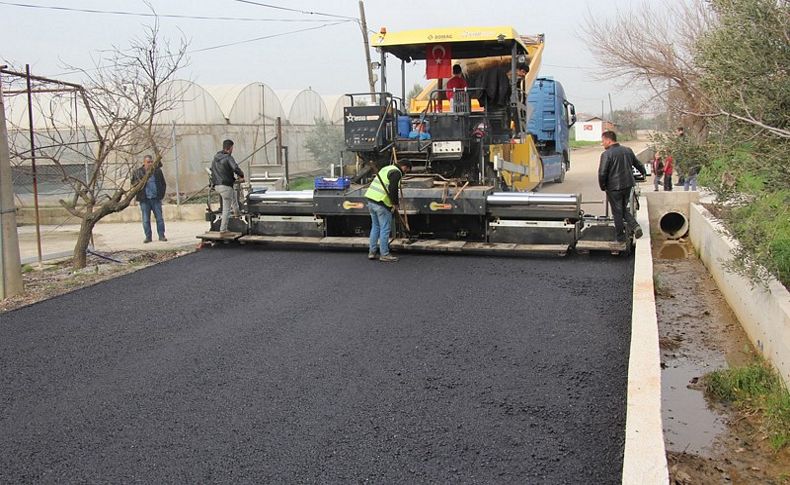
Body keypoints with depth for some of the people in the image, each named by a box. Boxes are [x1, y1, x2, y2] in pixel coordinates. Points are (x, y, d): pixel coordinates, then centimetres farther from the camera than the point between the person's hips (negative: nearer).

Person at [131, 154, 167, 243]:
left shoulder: (158, 171, 7)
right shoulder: (138, 172, 4)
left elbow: (163, 184, 13)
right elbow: (133, 182, 1)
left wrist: (161, 194, 5)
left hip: (156, 199, 1)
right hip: (144, 200, -1)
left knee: (159, 218, 1)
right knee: (146, 219, 3)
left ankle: (161, 235, 9)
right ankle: (148, 237, 10)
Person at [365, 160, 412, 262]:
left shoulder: (387, 168, 21)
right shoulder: (396, 172, -9)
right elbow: (393, 189, -22)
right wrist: (395, 203, -8)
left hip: (371, 199, 9)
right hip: (381, 203, -9)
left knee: (375, 227, 18)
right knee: (385, 229, -1)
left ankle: (372, 252, 22)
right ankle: (384, 255, 4)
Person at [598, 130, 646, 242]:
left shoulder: (606, 154, -16)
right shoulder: (627, 150, 6)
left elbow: (602, 173, -20)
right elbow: (638, 164, 20)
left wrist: (603, 186, -3)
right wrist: (643, 173, 40)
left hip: (614, 187, -6)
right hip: (628, 185, 6)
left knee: (617, 212, 6)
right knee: (624, 209, 21)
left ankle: (620, 236, 15)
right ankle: (635, 226, 1)